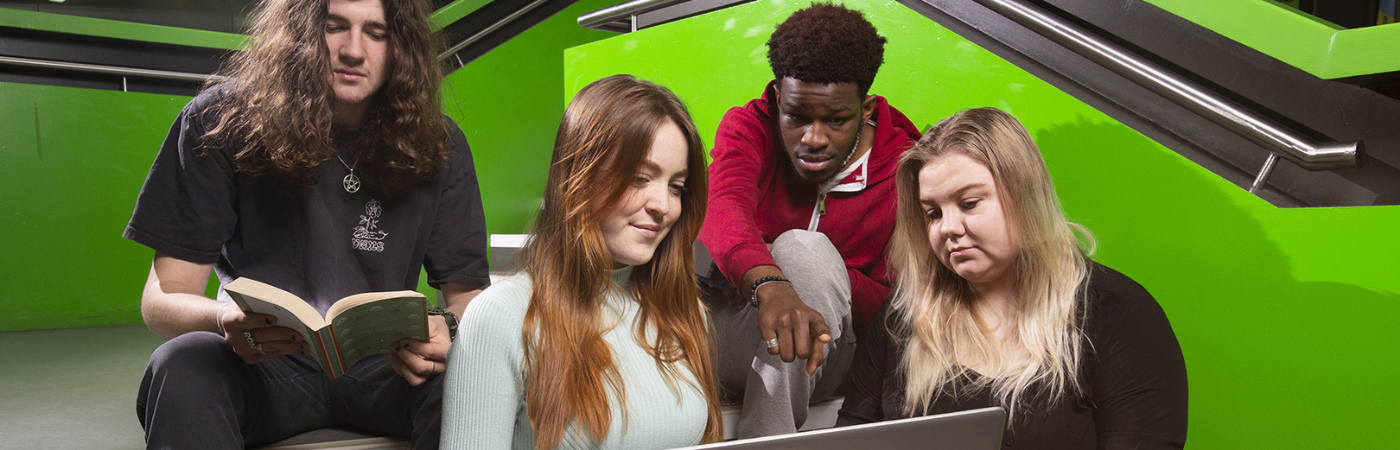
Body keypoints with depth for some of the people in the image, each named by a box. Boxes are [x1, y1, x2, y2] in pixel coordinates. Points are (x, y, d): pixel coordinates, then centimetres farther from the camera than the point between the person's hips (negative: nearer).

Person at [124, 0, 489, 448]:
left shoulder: (437, 146, -4)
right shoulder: (219, 121, -8)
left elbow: (465, 290, -3)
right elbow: (164, 295, -8)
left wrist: (448, 331, -28)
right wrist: (225, 321, -33)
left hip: (380, 366, 1)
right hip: (259, 361, 0)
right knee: (183, 368, -33)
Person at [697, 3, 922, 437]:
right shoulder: (749, 126, -7)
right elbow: (724, 209, -31)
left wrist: (813, 268, -28)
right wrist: (770, 284, -52)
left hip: (819, 357, -1)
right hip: (733, 336, 2)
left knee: (803, 247, -31)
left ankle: (767, 434, -30)